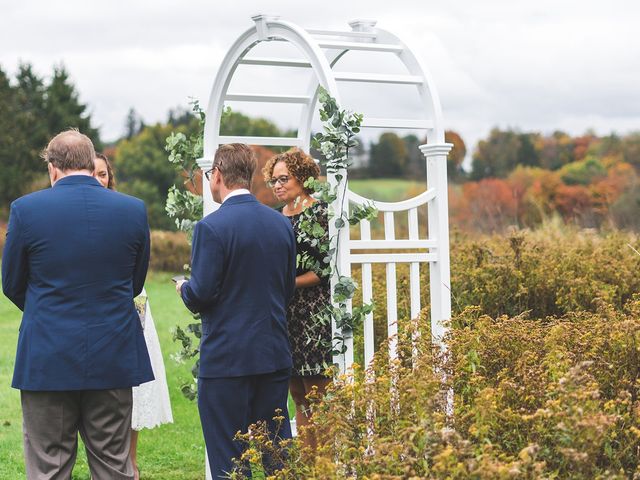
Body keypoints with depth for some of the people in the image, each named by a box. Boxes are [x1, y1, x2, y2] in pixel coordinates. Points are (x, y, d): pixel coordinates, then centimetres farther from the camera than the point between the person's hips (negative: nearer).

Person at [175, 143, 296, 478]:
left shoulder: (211, 227, -14)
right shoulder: (282, 224, 5)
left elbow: (201, 295, -15)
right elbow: (287, 290, 11)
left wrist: (183, 288, 6)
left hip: (227, 359, -6)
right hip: (275, 355, 6)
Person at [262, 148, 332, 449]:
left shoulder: (318, 212, -6)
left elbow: (325, 270, -11)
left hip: (312, 313, -7)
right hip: (283, 314, 7)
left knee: (317, 398, -5)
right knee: (299, 398, 10)